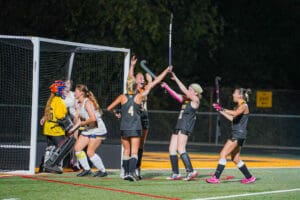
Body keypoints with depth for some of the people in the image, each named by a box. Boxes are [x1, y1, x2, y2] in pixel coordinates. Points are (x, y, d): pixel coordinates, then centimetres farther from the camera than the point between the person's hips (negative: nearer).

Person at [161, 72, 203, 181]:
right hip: (179, 126, 9)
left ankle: (190, 171, -22)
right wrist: (166, 87, 9)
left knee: (180, 149, -20)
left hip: (186, 127, -9)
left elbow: (185, 91, -9)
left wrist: (176, 79, -5)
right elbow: (175, 95, 20)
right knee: (172, 149, 6)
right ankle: (175, 174, 10)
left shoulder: (195, 100, -4)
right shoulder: (185, 99, 18)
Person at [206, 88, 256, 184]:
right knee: (235, 158, 14)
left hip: (239, 134, -10)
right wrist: (221, 111, 23)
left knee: (223, 154, -14)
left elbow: (235, 113, -30)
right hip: (235, 134, 10)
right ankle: (249, 177, 21)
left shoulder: (244, 106, -11)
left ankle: (216, 177, -16)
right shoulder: (238, 106, 18)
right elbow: (232, 118, 25)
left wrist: (222, 109, -29)